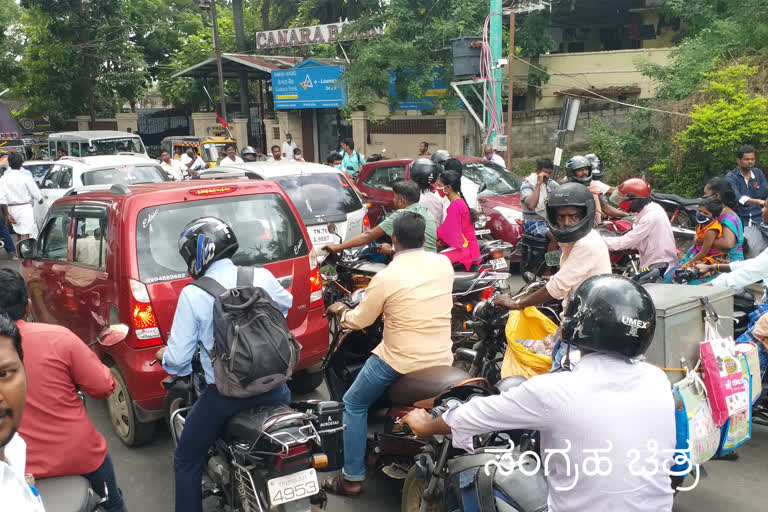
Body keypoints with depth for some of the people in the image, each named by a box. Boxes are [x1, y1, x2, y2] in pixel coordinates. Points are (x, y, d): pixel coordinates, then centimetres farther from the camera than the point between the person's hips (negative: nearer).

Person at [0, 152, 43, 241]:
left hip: (11, 209, 5)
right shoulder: (26, 178, -12)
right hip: (24, 207, -5)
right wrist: (40, 200, 17)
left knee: (19, 234, 20)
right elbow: (36, 194, -6)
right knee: (25, 235, -8)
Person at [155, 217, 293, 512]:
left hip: (224, 394, -3)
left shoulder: (192, 294, -12)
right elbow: (286, 304, 19)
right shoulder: (261, 277, -4)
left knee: (187, 461, 19)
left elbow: (178, 359, -10)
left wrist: (165, 355, 14)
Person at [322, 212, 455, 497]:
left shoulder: (386, 277, -15)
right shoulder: (444, 264, -1)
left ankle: (353, 479, 15)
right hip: (442, 361, 6)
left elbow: (360, 321, -4)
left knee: (353, 404, 14)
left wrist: (341, 311, 17)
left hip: (400, 361, -5)